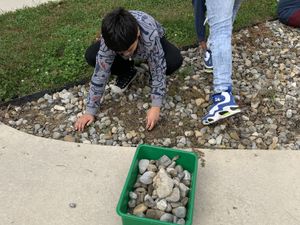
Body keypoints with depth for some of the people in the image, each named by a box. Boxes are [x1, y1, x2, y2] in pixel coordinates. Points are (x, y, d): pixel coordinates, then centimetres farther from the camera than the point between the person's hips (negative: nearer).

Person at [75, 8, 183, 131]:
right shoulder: (109, 39, -38)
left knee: (175, 61, -32)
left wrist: (155, 106, -40)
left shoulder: (150, 35, -45)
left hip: (151, 41, -2)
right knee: (91, 56, -23)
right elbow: (100, 73, -31)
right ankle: (128, 73, 2)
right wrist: (90, 111, -30)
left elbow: (158, 69, -36)